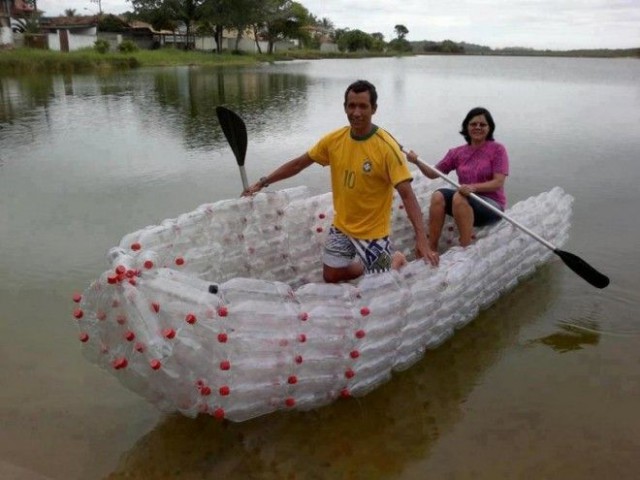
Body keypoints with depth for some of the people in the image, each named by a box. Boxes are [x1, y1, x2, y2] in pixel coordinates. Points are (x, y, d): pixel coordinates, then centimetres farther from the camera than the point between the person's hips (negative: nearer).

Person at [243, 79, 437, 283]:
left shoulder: (386, 147, -23)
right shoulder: (334, 140, -8)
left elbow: (407, 194, -25)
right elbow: (299, 163, 5)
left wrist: (421, 238, -34)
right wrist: (263, 182, 5)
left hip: (372, 231, -5)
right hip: (341, 226, 5)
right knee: (331, 277, 15)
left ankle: (396, 259, 34)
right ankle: (376, 263, 38)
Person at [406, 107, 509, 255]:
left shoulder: (497, 149, -4)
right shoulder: (458, 152, 8)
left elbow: (498, 183, -13)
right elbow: (434, 173, 7)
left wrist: (474, 187, -29)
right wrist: (417, 162, -12)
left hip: (492, 205, -4)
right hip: (466, 202, 4)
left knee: (459, 197, -33)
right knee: (438, 196, -23)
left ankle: (465, 249, -32)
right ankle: (432, 249, -24)